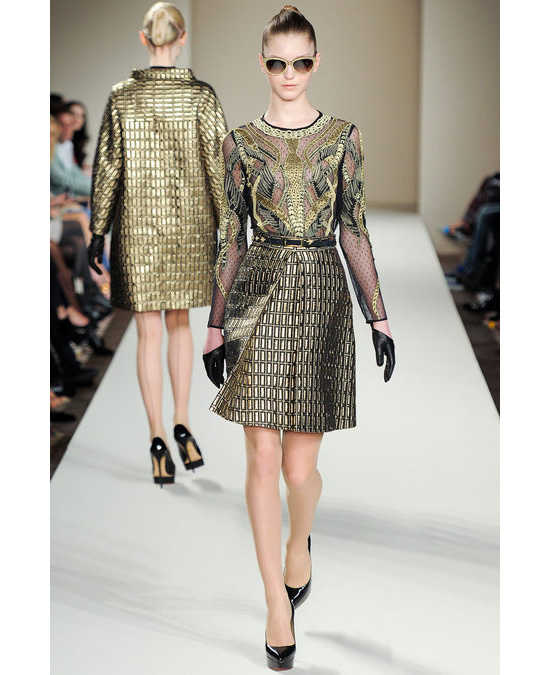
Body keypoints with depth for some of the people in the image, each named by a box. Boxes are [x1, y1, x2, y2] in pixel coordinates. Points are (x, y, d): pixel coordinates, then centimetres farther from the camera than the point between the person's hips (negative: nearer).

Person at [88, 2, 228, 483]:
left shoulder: (122, 97, -4)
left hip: (138, 227, 0)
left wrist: (98, 231, 6)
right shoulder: (202, 97, -5)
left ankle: (159, 442, 7)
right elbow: (218, 167, -5)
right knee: (179, 322, 19)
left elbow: (107, 168, -2)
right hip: (190, 226, 1)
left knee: (149, 332, 6)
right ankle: (182, 427, 17)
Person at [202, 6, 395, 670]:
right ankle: (277, 603, 10)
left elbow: (355, 232, 6)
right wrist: (216, 324, 4)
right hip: (259, 295, 0)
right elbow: (231, 238, 6)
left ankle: (299, 543, 36)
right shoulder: (240, 141, 6)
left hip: (322, 295, 0)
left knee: (300, 464, 1)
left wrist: (379, 316, 2)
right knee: (263, 458, -3)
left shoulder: (343, 136, 6)